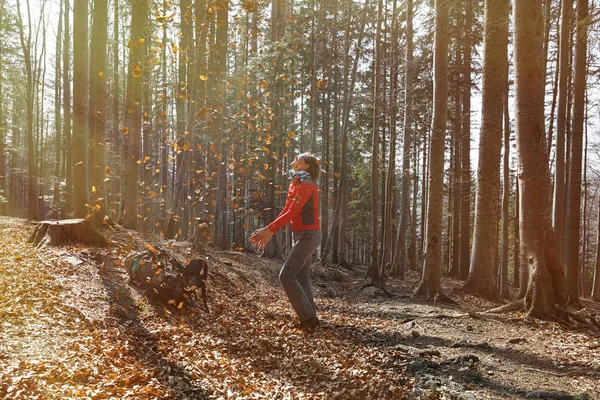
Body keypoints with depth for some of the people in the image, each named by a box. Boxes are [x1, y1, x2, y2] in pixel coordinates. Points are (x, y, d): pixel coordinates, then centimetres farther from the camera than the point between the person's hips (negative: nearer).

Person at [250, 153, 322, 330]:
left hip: (308, 235, -10)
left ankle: (308, 317, -7)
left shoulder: (306, 185, -15)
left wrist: (268, 230, -26)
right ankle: (310, 316, 17)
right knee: (301, 277, 11)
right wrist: (269, 232, 9)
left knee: (287, 275, -12)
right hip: (303, 235, 10)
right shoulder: (295, 184, 15)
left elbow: (291, 213, -23)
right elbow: (286, 210, 15)